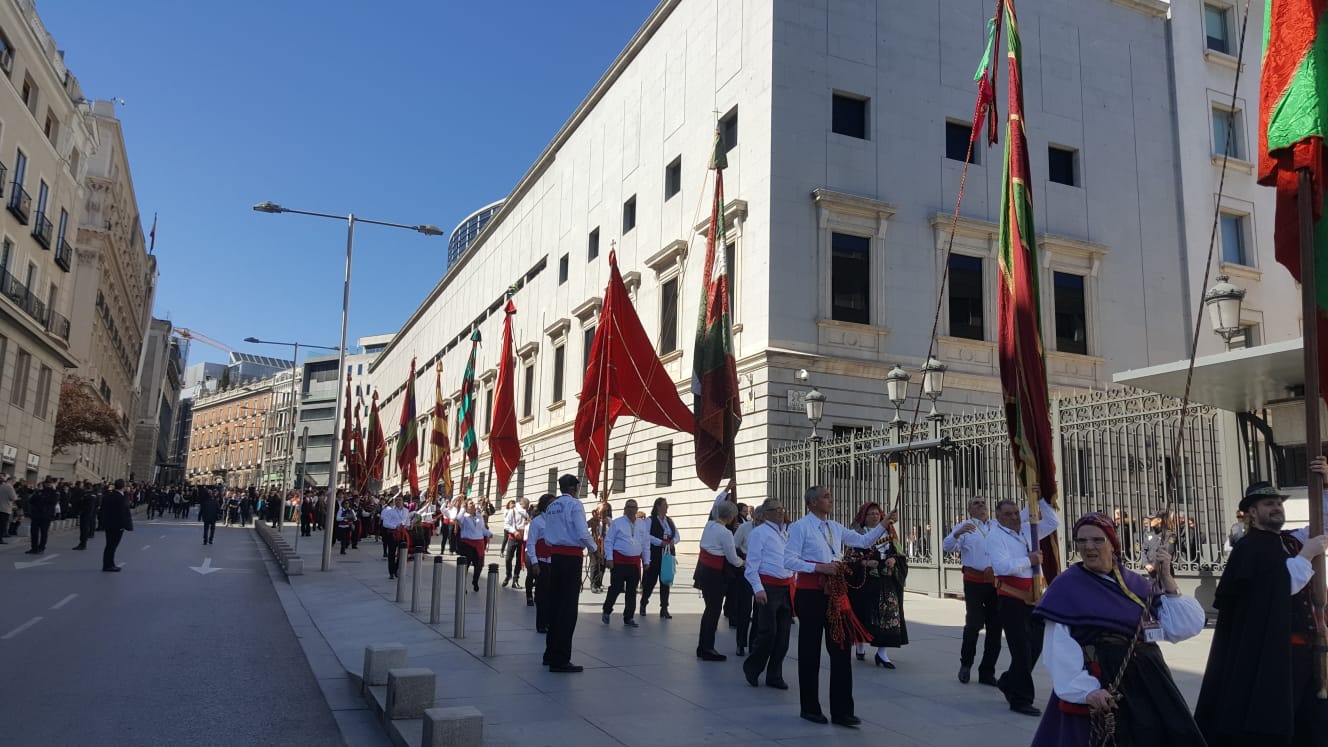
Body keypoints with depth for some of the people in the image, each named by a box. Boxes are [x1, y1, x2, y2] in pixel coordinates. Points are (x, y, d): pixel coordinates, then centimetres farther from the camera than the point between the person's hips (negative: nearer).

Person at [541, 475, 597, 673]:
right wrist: (593, 548, 1)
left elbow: (547, 537, 13)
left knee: (555, 605, 14)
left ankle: (551, 654, 23)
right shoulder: (575, 504, -9)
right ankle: (560, 660, -1)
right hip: (572, 557, -7)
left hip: (555, 556, 7)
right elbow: (582, 534, -15)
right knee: (568, 608, -3)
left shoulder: (551, 507, 13)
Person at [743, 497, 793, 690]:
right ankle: (752, 668, 15)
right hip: (768, 586, -7)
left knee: (783, 635, 8)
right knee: (768, 632, -7)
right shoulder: (759, 532, -4)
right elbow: (752, 564, -10)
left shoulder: (784, 533, 19)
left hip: (787, 587, 7)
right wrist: (758, 589, -19)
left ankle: (774, 676, 18)